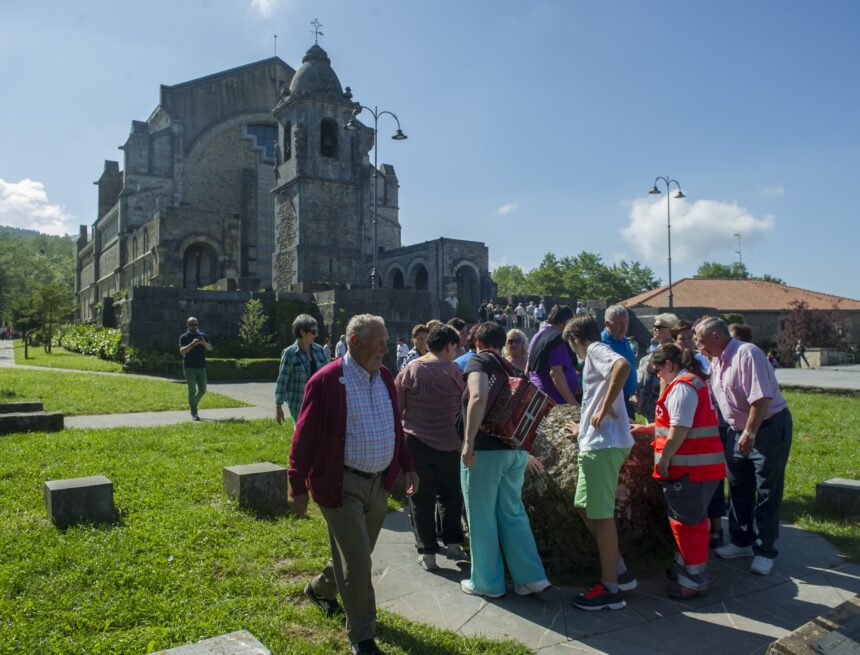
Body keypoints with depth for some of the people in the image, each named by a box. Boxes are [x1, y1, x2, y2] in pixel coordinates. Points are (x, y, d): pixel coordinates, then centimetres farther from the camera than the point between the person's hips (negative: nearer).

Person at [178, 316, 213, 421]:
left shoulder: (202, 335, 11)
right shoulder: (184, 337, 0)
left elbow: (210, 348, 1)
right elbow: (182, 351, -14)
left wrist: (204, 343, -20)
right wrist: (192, 344, -28)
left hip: (201, 367, 4)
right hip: (189, 368, -4)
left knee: (202, 390, 7)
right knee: (192, 390, -6)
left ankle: (193, 405, 32)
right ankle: (194, 414, -1)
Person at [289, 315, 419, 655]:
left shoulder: (385, 377, 5)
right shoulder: (326, 381, -16)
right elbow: (304, 437, -11)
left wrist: (407, 466, 12)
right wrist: (298, 487, -9)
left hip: (379, 483, 7)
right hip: (342, 484, -7)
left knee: (358, 554, 22)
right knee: (357, 562, -3)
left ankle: (320, 589, 50)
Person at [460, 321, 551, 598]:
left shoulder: (479, 361, -6)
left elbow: (478, 398, -25)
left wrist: (469, 442, -25)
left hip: (486, 450, -7)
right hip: (516, 450, 7)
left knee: (482, 518, 6)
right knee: (513, 513, 16)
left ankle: (487, 582, 17)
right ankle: (532, 577, 17)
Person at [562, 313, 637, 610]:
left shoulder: (596, 349, -6)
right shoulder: (596, 357, 23)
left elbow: (623, 365, -30)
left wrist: (605, 407, -23)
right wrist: (582, 430, 39)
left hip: (603, 444, -10)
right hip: (596, 444, 10)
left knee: (601, 514, -1)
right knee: (585, 507, 16)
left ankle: (610, 588, 11)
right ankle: (620, 571, 25)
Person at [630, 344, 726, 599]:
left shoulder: (682, 386, -17)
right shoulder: (696, 382, 17)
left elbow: (679, 430, -24)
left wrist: (663, 459, -17)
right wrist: (646, 429, 26)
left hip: (690, 468, -10)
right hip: (703, 464, 10)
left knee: (686, 521, -1)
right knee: (693, 519, 19)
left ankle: (693, 580, 9)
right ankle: (685, 566, 32)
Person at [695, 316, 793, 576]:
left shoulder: (747, 354, -22)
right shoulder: (716, 361, 6)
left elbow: (761, 398, -28)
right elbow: (713, 397, 16)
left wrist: (750, 433, -26)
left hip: (769, 426, -9)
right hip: (738, 430, 9)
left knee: (767, 492, 2)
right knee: (738, 488, 15)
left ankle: (765, 551, 14)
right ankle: (742, 541, 30)